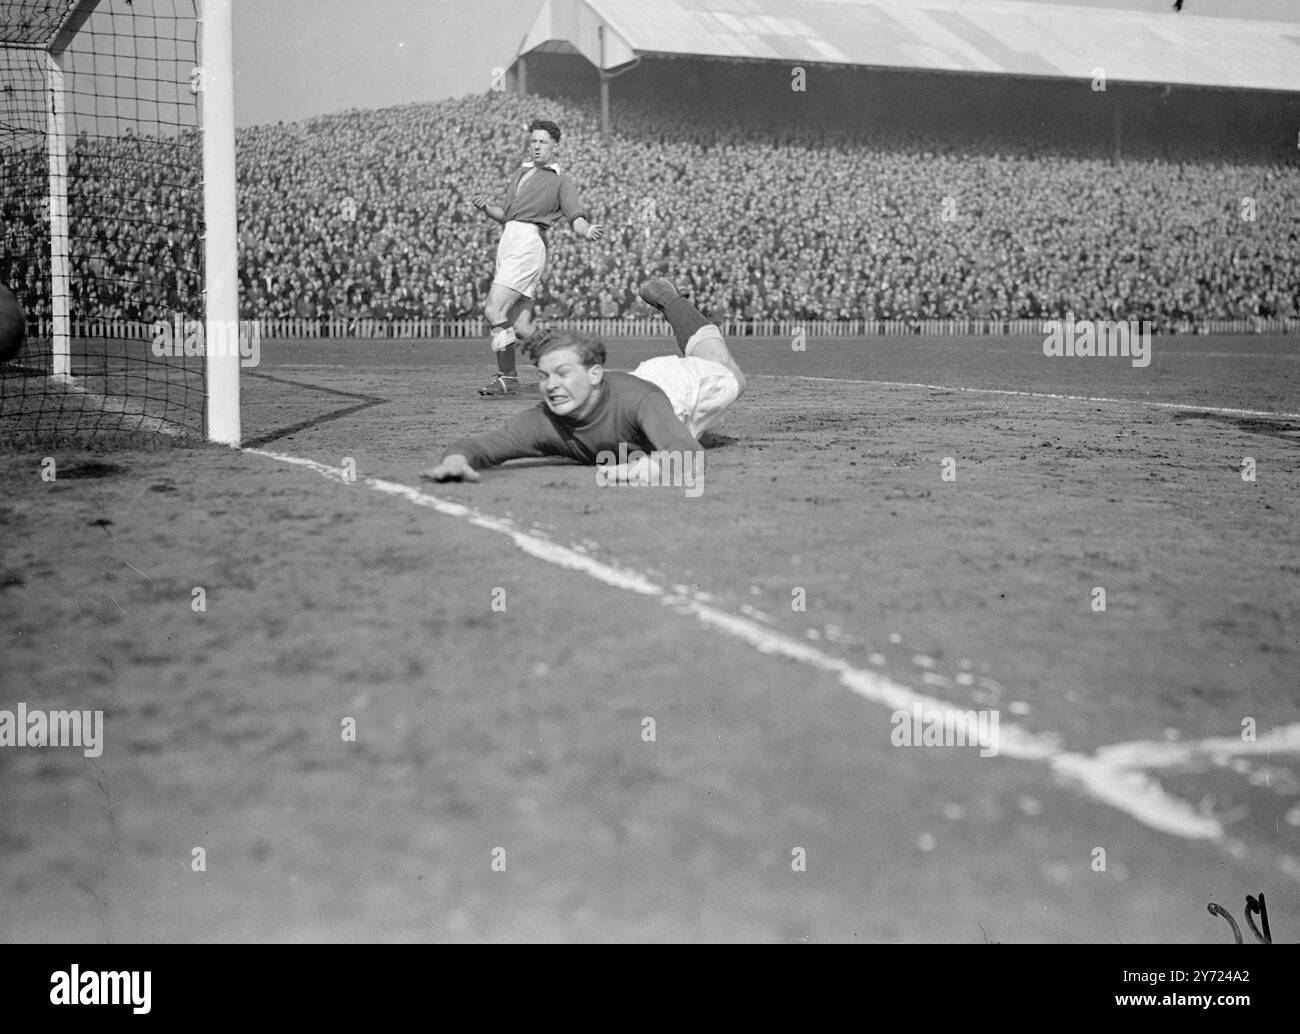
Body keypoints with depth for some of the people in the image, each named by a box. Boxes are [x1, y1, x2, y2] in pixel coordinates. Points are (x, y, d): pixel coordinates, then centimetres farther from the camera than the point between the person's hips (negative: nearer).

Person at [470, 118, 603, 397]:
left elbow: (577, 217, -5)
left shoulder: (560, 181, 6)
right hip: (509, 242, 7)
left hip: (528, 243, -7)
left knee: (493, 310, -17)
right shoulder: (519, 174, 25)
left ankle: (507, 378, -9)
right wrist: (485, 207, 9)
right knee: (521, 327, 1)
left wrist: (588, 231, -27)